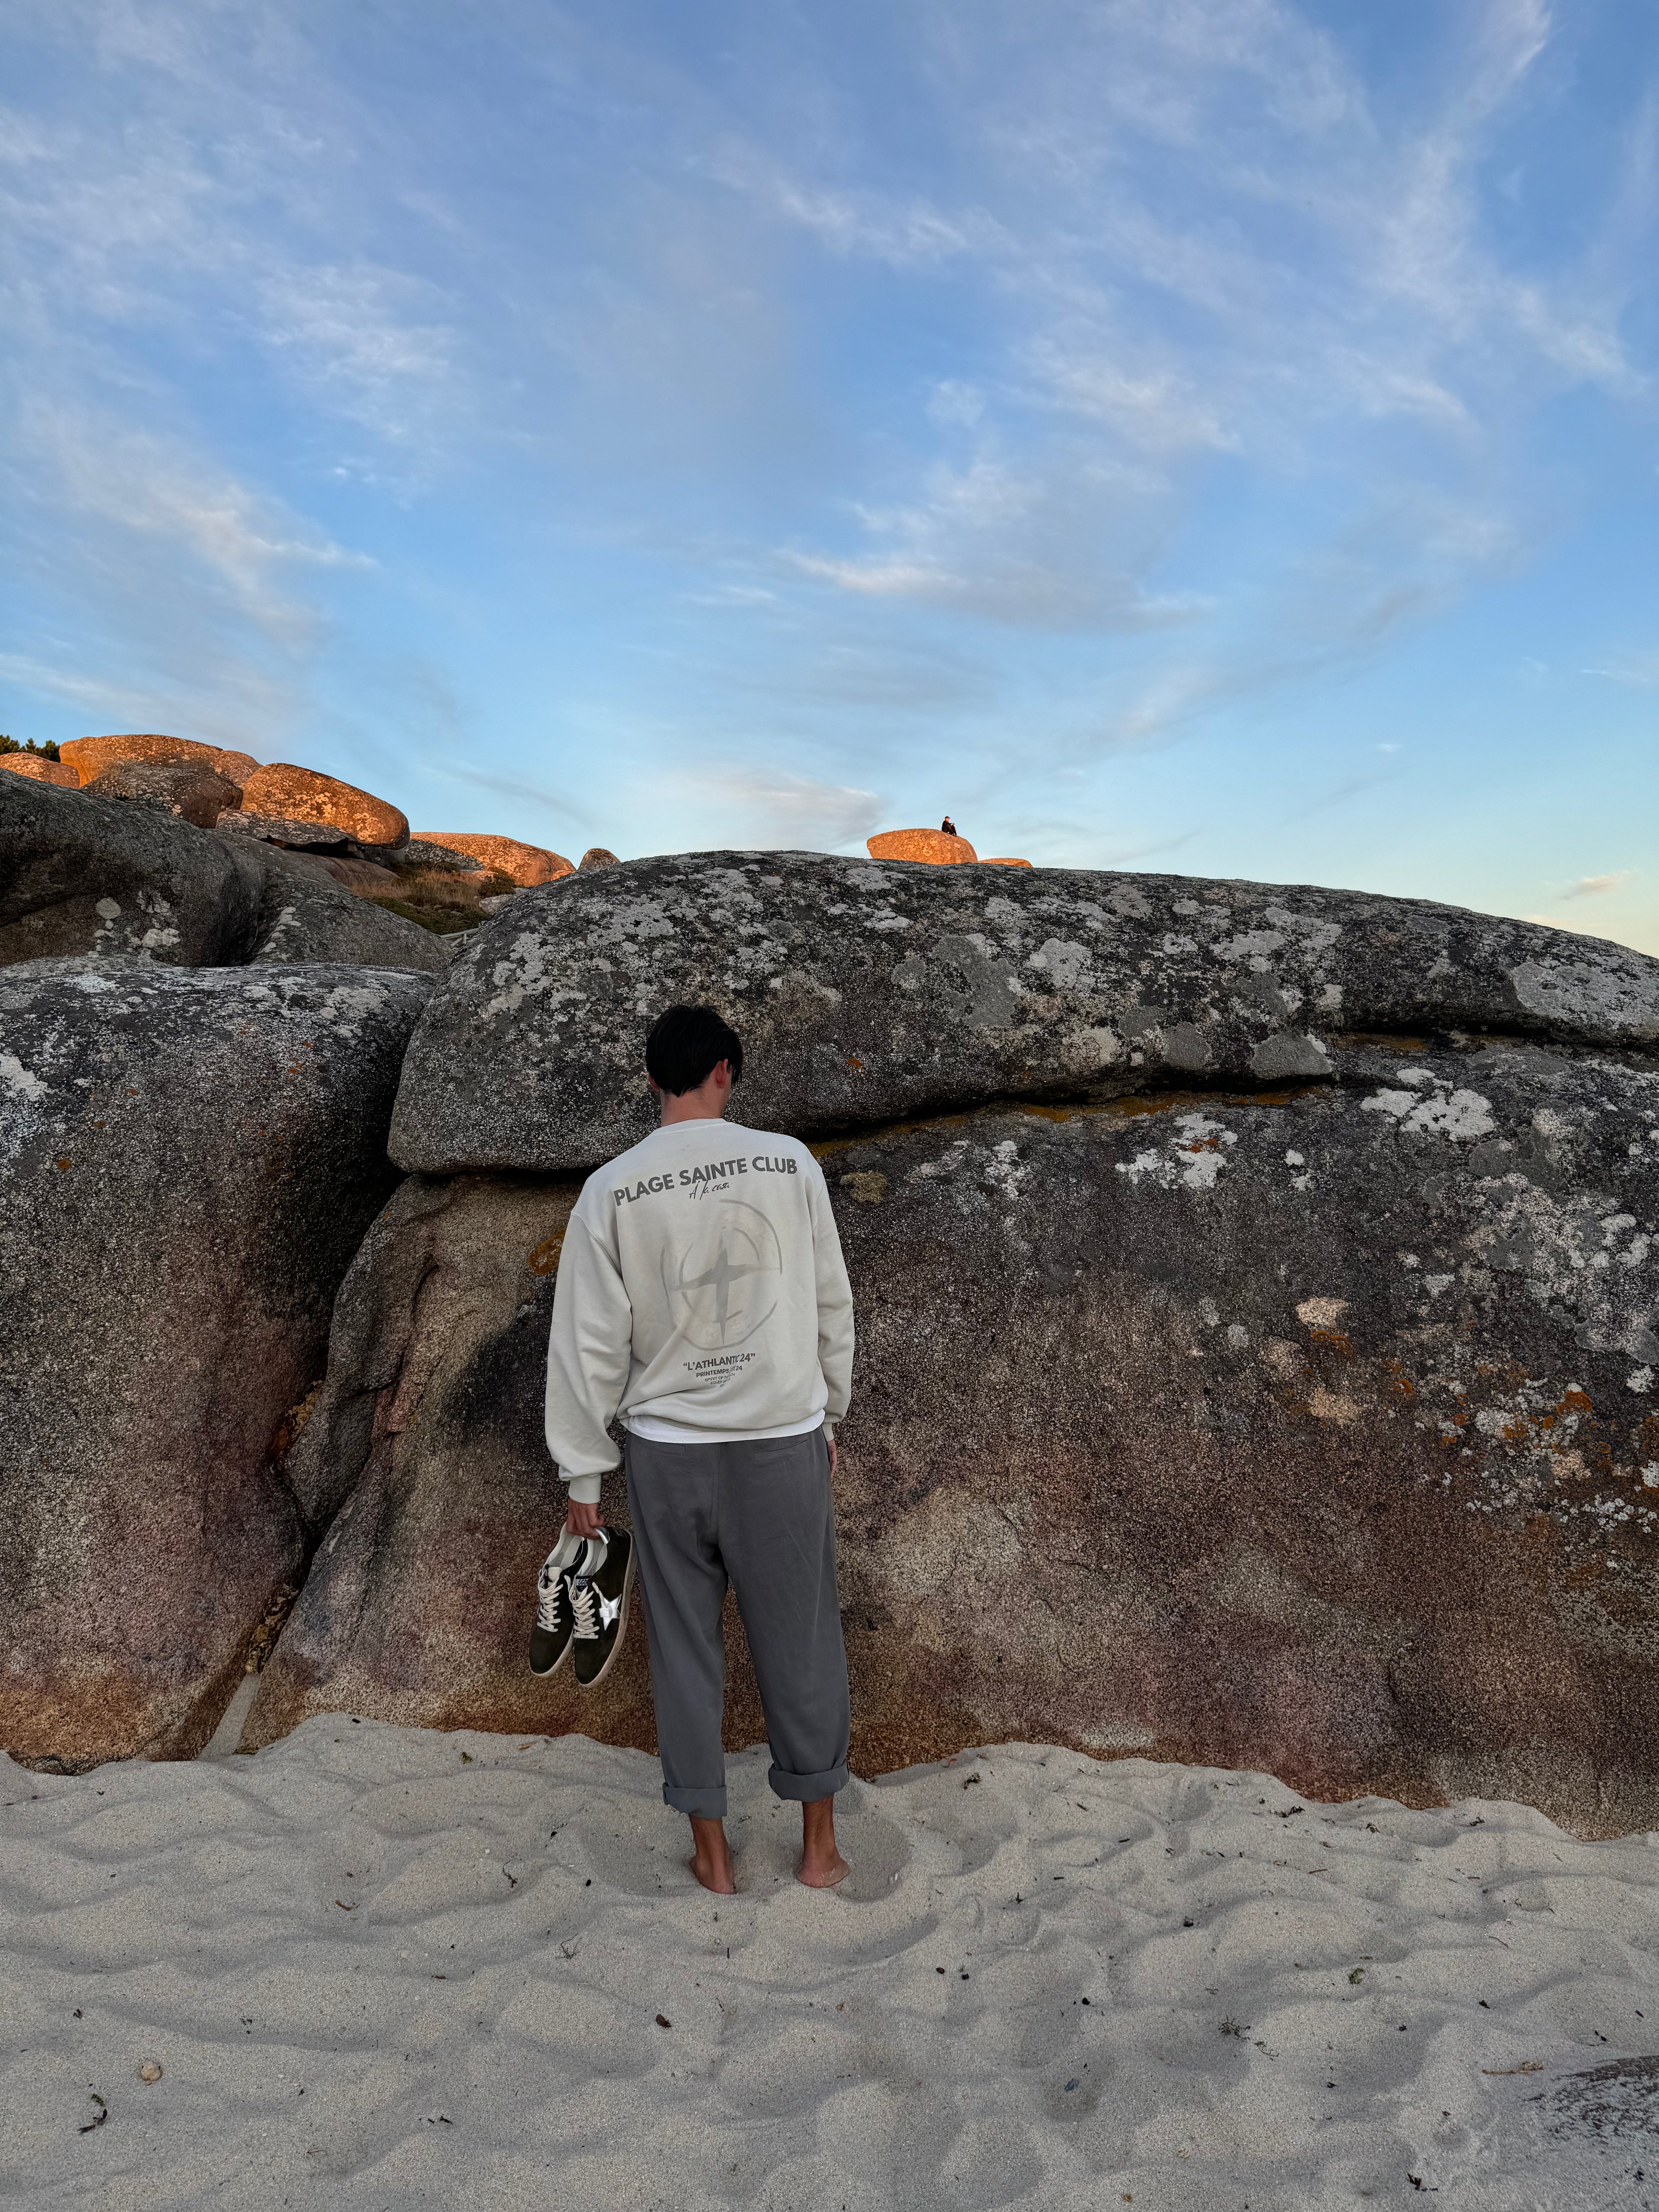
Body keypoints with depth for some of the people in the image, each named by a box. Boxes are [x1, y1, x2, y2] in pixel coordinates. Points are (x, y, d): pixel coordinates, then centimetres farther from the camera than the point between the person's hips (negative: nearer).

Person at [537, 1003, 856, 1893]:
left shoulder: (611, 1191, -6)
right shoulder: (790, 1163, -6)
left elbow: (589, 1343, -4)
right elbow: (831, 1305, 2)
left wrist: (583, 1476, 4)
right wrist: (828, 1413, 15)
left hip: (667, 1449, 0)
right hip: (784, 1438, 0)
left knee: (685, 1647, 15)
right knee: (801, 1642, 14)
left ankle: (710, 1851, 27)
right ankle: (819, 1844, 28)